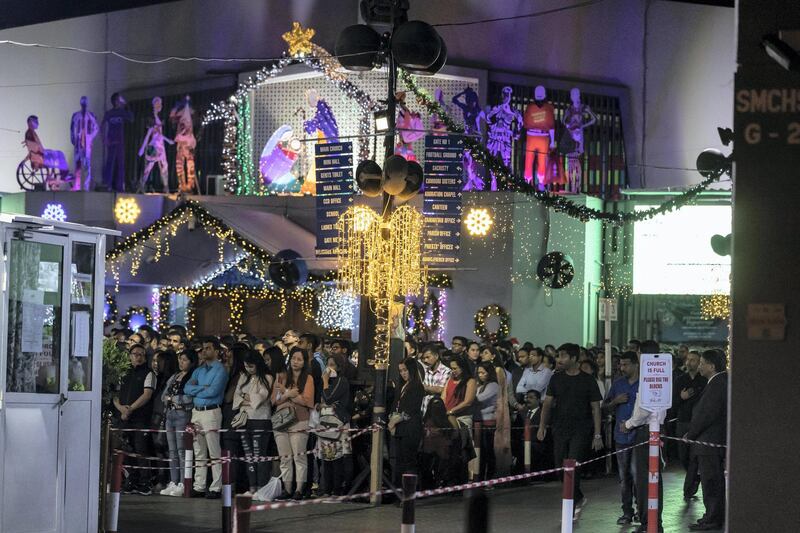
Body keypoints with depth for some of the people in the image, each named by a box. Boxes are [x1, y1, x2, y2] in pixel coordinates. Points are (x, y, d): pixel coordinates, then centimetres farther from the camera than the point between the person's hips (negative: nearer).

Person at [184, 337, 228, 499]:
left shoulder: (220, 370, -4)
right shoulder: (199, 370, 18)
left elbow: (213, 391, -16)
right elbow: (187, 388, 7)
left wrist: (195, 390, -2)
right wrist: (202, 388, -8)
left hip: (211, 411, -7)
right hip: (196, 412, 7)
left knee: (214, 453, -7)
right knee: (199, 453, 9)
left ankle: (216, 488, -6)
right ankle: (199, 487, 12)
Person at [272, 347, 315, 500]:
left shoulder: (308, 378, 5)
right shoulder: (282, 378, 15)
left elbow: (306, 400, -6)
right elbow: (274, 400, 8)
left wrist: (285, 392, -4)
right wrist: (289, 394, -8)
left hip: (299, 423, -4)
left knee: (299, 457, -8)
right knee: (285, 458, 2)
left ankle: (299, 489, -7)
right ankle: (287, 489, 5)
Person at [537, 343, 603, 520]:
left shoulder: (587, 380, -3)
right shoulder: (556, 379, 8)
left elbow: (595, 408, 0)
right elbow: (548, 403, 12)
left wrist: (597, 435, -5)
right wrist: (542, 426, 1)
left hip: (581, 430, -4)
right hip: (560, 430, 5)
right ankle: (579, 499, 27)